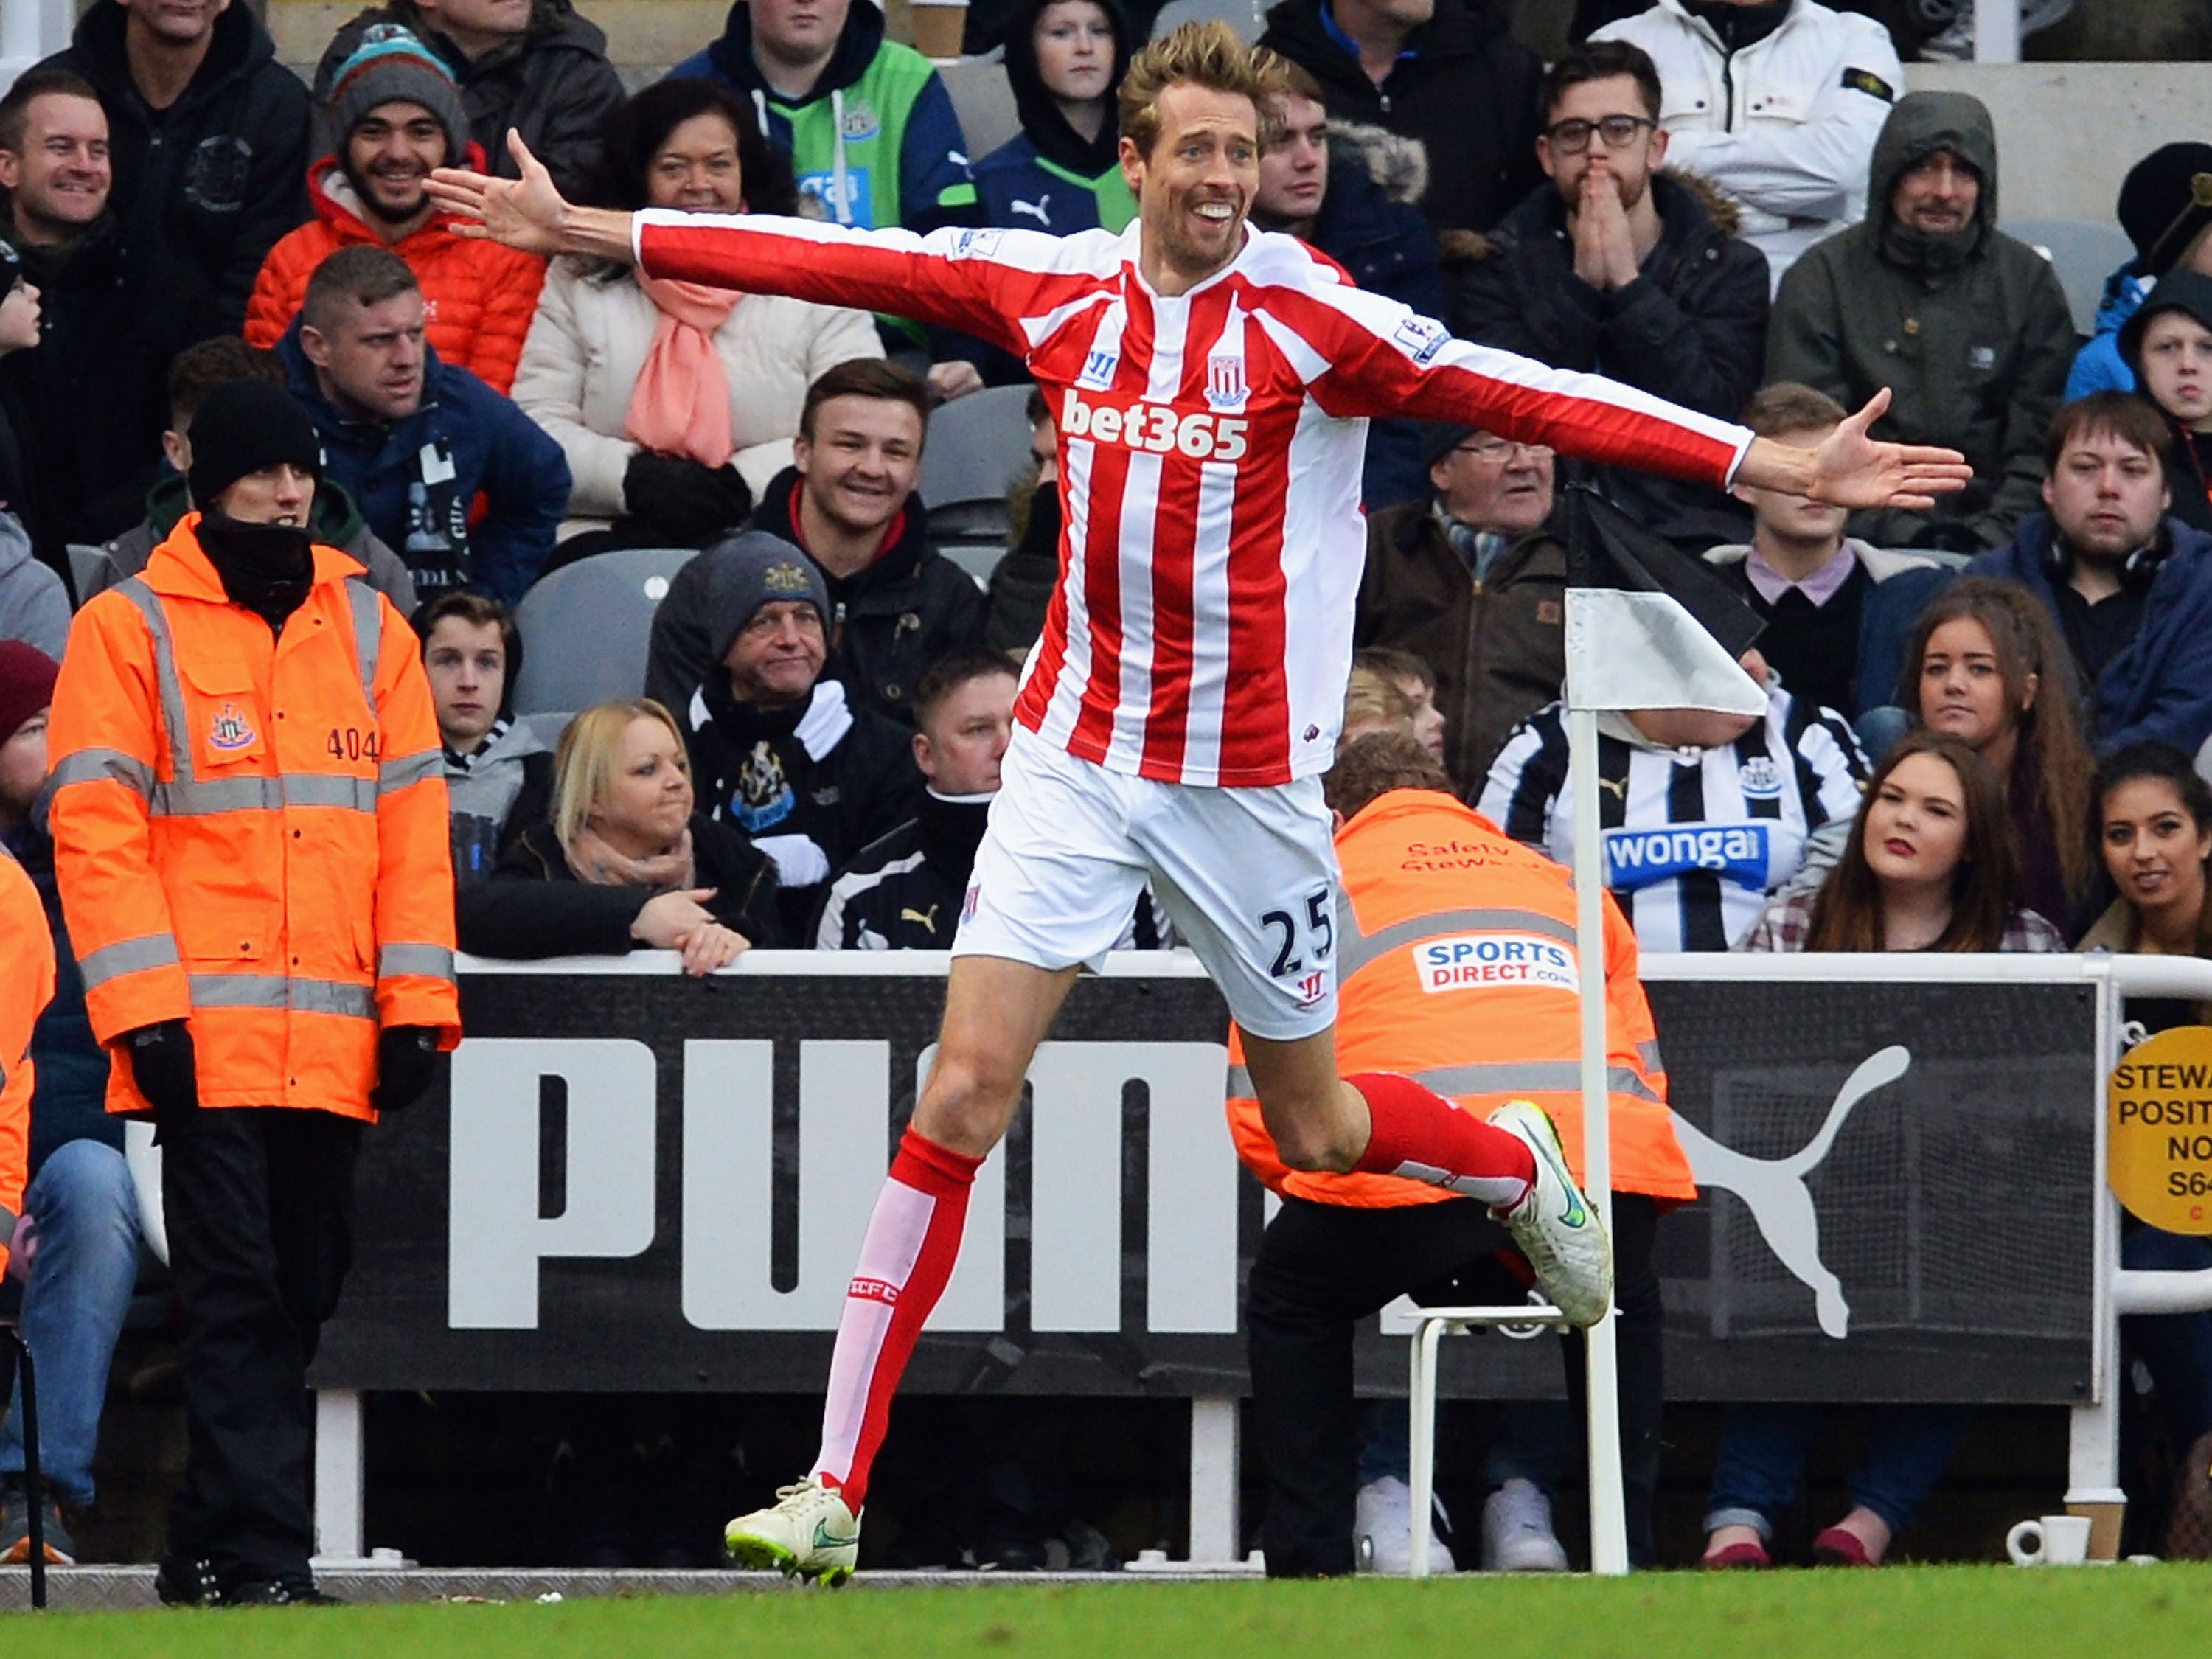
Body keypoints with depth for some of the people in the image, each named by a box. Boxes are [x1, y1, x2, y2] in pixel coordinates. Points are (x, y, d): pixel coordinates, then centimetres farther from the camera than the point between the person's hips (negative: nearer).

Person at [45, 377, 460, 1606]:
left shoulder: (369, 629, 15)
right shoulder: (131, 629, 2)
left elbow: (413, 824, 13)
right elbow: (96, 828, -4)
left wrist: (417, 1006, 5)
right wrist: (146, 1012, -13)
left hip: (335, 1041, 5)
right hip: (207, 1032, -5)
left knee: (300, 1297, 6)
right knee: (234, 1300, -10)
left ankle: (206, 1550, 14)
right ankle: (259, 1556, -13)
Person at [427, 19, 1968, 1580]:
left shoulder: (1310, 315, -11)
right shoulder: (1053, 287, -1)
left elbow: (1530, 398, -16)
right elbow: (836, 261, 5)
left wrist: (1786, 468, -23)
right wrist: (586, 229, 8)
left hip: (1248, 777, -2)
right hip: (1077, 751, 2)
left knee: (1318, 1127, 10)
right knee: (967, 1087, -10)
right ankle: (837, 1492, -9)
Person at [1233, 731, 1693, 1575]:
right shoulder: (1560, 883, 32)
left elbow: (1258, 1119, 17)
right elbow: (1645, 1074, 31)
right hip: (1608, 1158, 3)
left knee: (1291, 1303, 27)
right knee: (1622, 1303, 37)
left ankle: (1309, 1560, 17)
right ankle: (1622, 1545, 27)